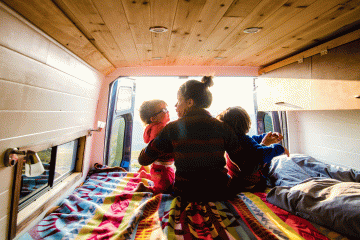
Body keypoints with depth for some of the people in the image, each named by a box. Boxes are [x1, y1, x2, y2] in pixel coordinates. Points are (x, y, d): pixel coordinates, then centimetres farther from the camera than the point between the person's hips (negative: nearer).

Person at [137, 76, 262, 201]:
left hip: (184, 196, -1)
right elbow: (248, 166, -2)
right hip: (218, 195, 2)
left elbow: (143, 159, 0)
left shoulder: (172, 128, -10)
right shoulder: (222, 128, -6)